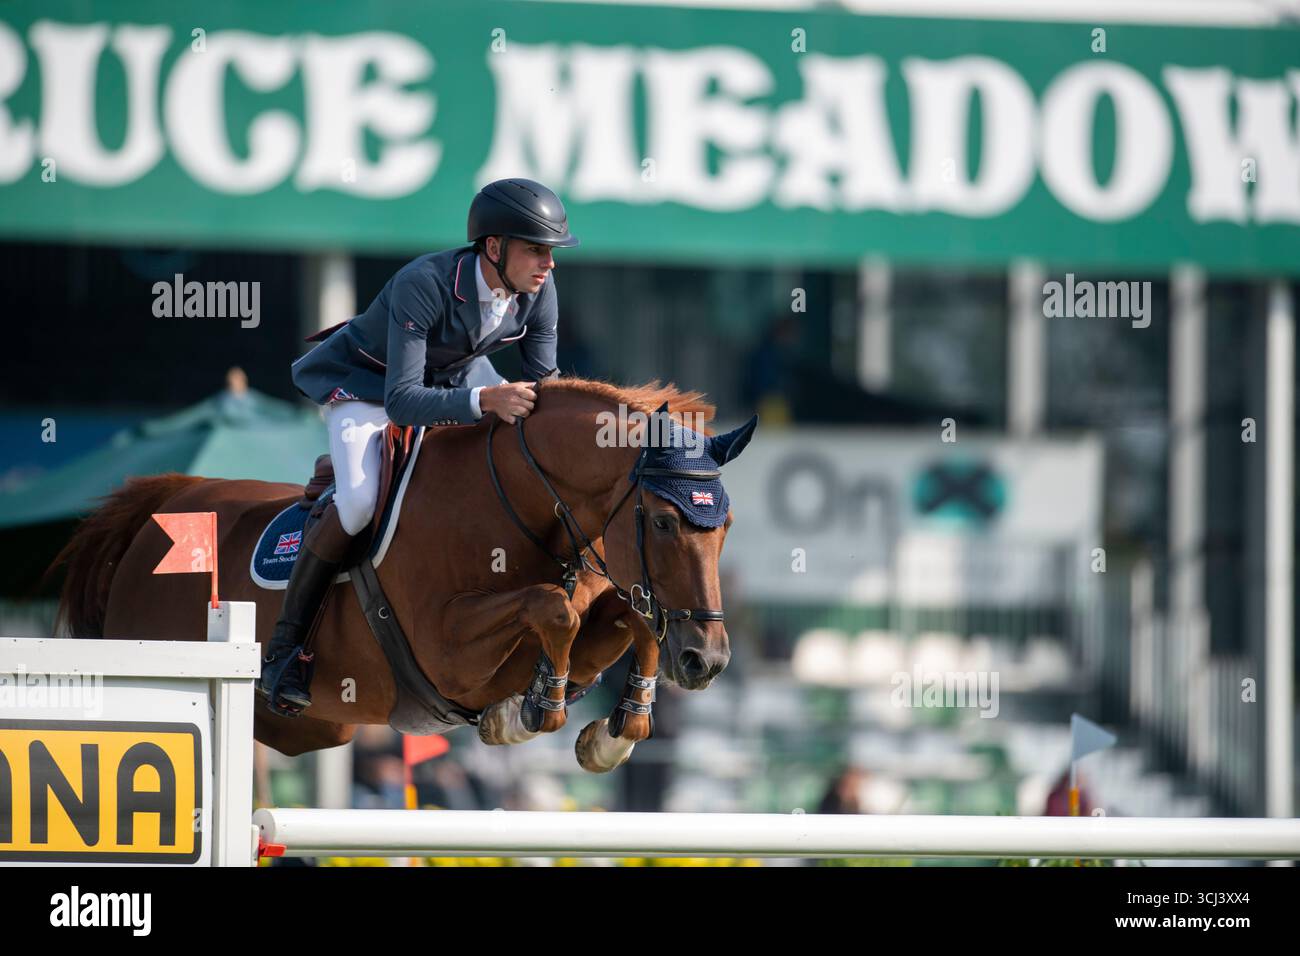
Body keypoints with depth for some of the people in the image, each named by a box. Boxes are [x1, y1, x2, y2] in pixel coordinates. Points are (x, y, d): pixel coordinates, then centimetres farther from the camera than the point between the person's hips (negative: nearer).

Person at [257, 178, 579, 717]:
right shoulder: (423, 285, -39)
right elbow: (401, 401, -43)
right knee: (359, 500, -30)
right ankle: (284, 647, -17)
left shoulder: (538, 290, -20)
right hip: (365, 382, -7)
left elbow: (543, 383, -9)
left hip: (456, 374, 7)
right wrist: (483, 401, -57)